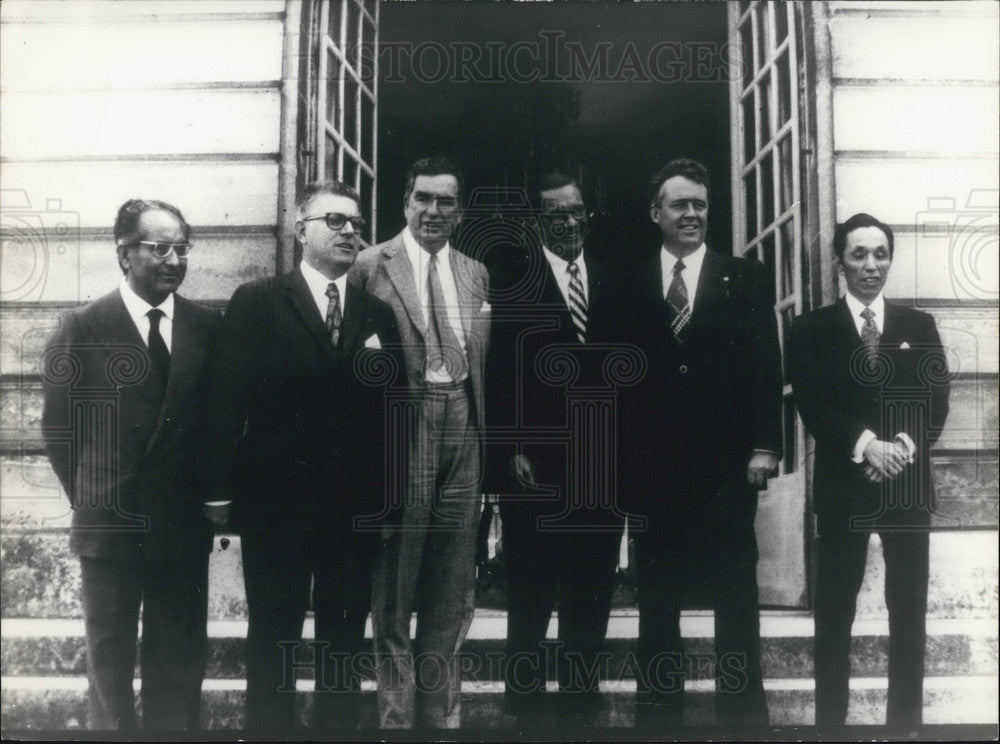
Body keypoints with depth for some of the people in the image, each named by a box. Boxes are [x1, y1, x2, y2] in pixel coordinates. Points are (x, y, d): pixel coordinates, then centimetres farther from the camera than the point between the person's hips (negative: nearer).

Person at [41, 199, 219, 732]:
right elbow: (58, 426, 0)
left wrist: (211, 492, 1)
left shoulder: (207, 326, 2)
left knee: (180, 659, 11)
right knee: (109, 657, 13)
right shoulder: (83, 327, -5)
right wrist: (89, 498, 1)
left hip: (184, 524, 2)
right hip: (110, 523, -2)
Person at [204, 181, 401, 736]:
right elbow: (227, 399, -6)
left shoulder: (377, 314, 9)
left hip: (354, 507, 3)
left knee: (345, 638, 12)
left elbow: (389, 409, 8)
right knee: (274, 638, 8)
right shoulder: (256, 303, -1)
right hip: (276, 500, -3)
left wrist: (388, 497, 1)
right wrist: (222, 489, -12)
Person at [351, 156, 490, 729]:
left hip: (463, 427, 5)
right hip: (400, 425, -5)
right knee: (395, 579, 4)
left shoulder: (475, 273, 13)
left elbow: (484, 363, 14)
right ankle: (397, 712, 17)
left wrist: (488, 435, 7)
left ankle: (442, 710, 24)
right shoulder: (372, 267, -2)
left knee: (453, 586, 11)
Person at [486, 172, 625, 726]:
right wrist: (513, 448, -12)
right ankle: (526, 699, 22)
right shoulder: (512, 277, -1)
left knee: (592, 591, 11)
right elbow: (500, 369, -6)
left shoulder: (611, 276, 10)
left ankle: (580, 699, 24)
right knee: (532, 591, 7)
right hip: (536, 461, -3)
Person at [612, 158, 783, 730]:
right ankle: (658, 716, 18)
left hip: (727, 463, -1)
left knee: (736, 597, 5)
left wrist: (765, 447, -6)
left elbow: (766, 366, 2)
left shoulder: (746, 278, 7)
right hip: (652, 465, 1)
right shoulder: (629, 286, 8)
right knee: (657, 599, 9)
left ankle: (744, 713, 16)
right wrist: (622, 459, -1)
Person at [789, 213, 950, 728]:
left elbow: (936, 403, 2)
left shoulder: (920, 326, 10)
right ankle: (829, 720, 11)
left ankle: (906, 719, 19)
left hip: (909, 484, 2)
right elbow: (812, 406, -6)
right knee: (834, 614, 2)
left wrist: (904, 446, -15)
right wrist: (866, 445, -19)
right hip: (843, 484, -2)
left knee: (909, 613, 7)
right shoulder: (811, 329, 3)